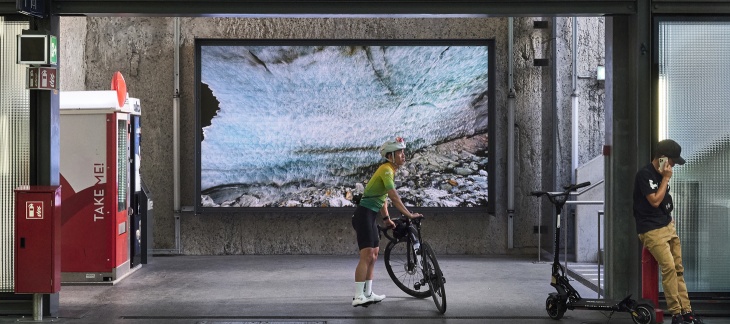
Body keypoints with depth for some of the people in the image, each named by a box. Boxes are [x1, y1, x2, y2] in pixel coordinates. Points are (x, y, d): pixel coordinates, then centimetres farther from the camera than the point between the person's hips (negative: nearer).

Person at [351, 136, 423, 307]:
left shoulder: (389, 170, 15)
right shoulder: (386, 170, -15)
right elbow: (394, 197, -24)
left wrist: (386, 218, 19)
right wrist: (409, 215, -24)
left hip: (370, 216, 10)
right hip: (364, 215, -10)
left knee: (373, 255, 13)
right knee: (367, 255, -14)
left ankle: (367, 293, 18)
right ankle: (358, 297, -15)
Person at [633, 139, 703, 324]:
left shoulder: (660, 174, 13)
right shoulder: (645, 174, -13)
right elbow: (655, 201, -18)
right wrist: (666, 179, -12)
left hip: (668, 226, 9)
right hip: (652, 230, -9)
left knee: (678, 269, 4)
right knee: (669, 267, -19)